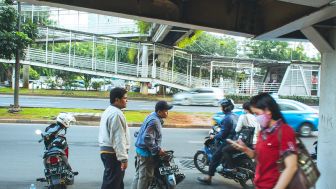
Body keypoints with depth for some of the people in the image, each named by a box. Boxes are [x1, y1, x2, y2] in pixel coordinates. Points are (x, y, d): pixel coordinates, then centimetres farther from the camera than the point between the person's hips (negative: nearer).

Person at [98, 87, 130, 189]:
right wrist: (123, 157, -23)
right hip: (114, 153, -11)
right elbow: (118, 138, -24)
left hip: (106, 150, 11)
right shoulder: (116, 113, -18)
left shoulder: (108, 111, 16)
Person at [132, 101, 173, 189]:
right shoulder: (154, 121, -23)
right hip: (146, 152, -10)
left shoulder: (153, 115, 8)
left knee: (139, 174, 18)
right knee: (146, 176, 1)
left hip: (141, 149, 10)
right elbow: (148, 138, -30)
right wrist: (158, 150, -21)